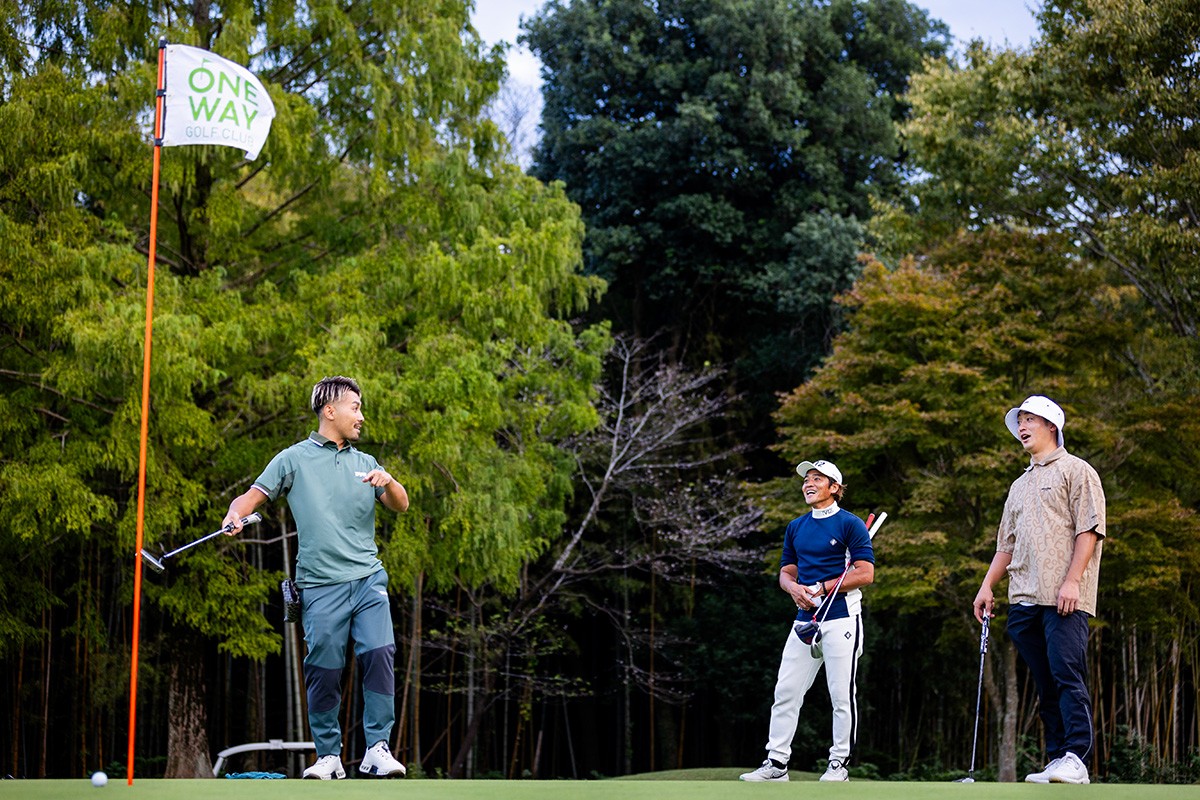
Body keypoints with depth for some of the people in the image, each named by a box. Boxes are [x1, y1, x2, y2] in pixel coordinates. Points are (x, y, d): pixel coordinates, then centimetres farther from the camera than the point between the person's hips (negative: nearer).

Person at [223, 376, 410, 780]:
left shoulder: (365, 463, 18)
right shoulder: (295, 459, 8)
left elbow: (401, 505, 14)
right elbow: (254, 495, 5)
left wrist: (388, 483, -7)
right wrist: (236, 514, -17)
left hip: (369, 579, 3)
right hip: (321, 586, -2)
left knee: (380, 653, -14)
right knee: (323, 670, -4)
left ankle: (377, 749, -9)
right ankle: (328, 755, 9)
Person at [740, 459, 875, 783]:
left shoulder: (850, 524, -3)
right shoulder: (796, 527, 17)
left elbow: (865, 573, -10)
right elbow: (786, 571, 19)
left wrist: (822, 588, -13)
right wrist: (794, 588, -5)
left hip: (841, 619, -6)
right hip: (805, 619, 6)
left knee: (842, 695, -2)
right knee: (785, 691, 2)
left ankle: (839, 764, 7)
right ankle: (776, 764, 5)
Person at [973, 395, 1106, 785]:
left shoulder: (1076, 471, 4)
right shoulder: (1020, 485, 26)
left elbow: (1089, 530, -6)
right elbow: (1007, 542, 27)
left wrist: (1072, 580, -16)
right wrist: (987, 585, 16)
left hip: (1064, 598, -7)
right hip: (1024, 598, 7)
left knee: (1067, 675, -16)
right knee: (1045, 683, 4)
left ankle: (1076, 757, -20)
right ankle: (1056, 760, 4)